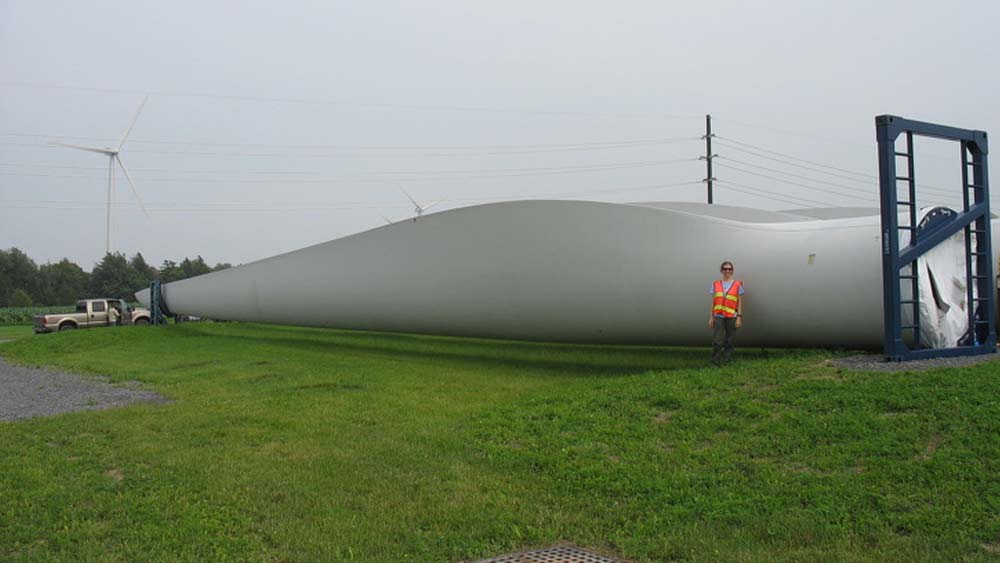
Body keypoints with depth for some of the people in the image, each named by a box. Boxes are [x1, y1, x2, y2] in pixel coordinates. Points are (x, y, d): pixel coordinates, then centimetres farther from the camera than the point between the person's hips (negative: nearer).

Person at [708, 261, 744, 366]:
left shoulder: (737, 284, 7)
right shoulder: (716, 284, 11)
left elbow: (740, 302, 4)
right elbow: (713, 302, 10)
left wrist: (739, 317, -4)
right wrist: (711, 317, 6)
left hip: (731, 317, 0)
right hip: (718, 316, 1)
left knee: (729, 341, 3)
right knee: (717, 341, -8)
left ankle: (727, 361, 11)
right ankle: (716, 361, -3)